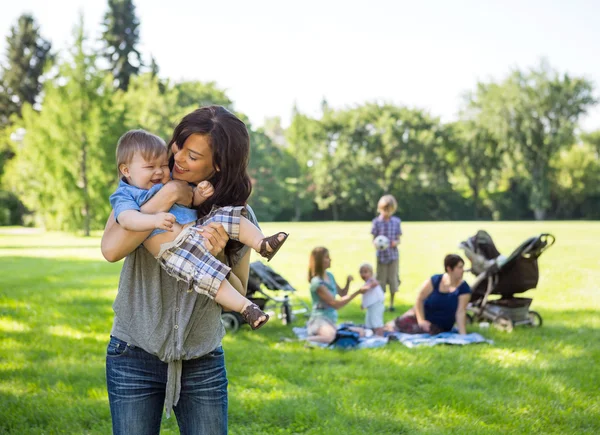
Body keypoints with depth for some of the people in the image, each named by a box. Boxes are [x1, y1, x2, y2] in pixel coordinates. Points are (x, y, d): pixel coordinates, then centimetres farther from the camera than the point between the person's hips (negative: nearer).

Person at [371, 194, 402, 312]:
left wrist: (396, 243, -17)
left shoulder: (396, 221, 1)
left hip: (393, 255, 1)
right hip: (381, 255, -1)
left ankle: (392, 303, 16)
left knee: (393, 279, 4)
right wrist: (375, 244, -23)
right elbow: (374, 239, -1)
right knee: (381, 279, 5)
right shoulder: (377, 222, -4)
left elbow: (398, 239, 6)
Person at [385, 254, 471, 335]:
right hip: (422, 314, 2)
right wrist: (421, 320, -18)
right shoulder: (434, 281, -12)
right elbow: (419, 299, -8)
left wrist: (463, 335, -27)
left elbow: (460, 313, -19)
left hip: (439, 327, -1)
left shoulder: (464, 288, -15)